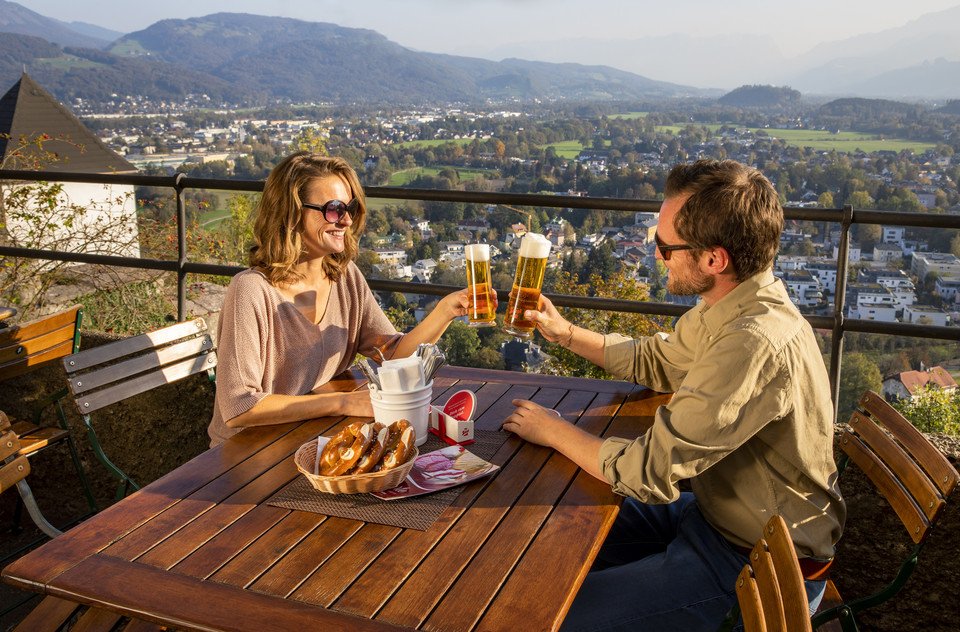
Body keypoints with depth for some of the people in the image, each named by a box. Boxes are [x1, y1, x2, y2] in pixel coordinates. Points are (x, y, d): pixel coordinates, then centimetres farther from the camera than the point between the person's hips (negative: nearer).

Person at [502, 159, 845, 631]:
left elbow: (649, 472, -31)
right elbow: (656, 361, 16)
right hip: (713, 514, 9)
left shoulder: (756, 344, -34)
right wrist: (565, 333, 5)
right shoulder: (726, 308, -3)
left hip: (757, 568, -9)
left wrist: (553, 431, -15)